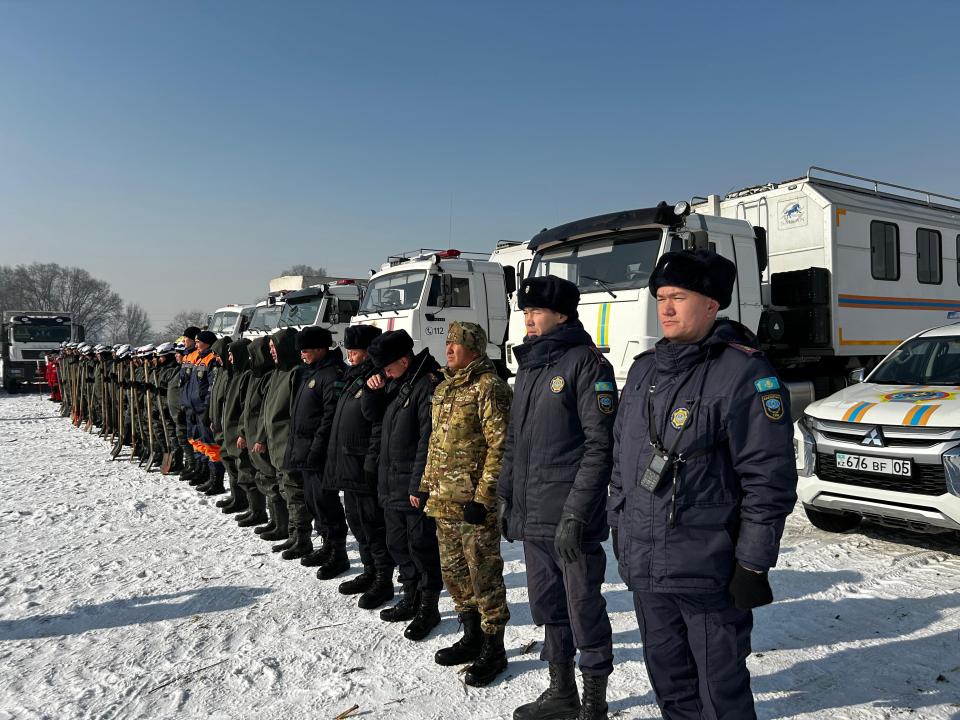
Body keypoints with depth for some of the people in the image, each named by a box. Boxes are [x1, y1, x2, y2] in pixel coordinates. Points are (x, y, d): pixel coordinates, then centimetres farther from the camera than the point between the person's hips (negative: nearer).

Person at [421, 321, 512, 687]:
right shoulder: (445, 387, 14)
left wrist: (483, 498, -20)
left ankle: (493, 650, 17)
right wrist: (427, 484, 17)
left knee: (484, 574, 1)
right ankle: (472, 638, 34)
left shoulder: (488, 387, -13)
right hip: (444, 501, 9)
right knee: (454, 572, 17)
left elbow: (500, 447, -18)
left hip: (475, 502, -9)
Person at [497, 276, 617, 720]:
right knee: (548, 607, 18)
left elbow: (600, 444, -16)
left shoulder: (585, 363, -10)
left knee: (584, 609, 4)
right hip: (531, 517, 8)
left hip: (571, 518, -8)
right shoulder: (528, 367, 15)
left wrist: (576, 514, -20)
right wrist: (506, 494, 16)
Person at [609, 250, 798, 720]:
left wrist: (753, 565, -15)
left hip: (709, 573, -6)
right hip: (643, 568, 7)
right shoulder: (644, 369, 9)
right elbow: (621, 457, 17)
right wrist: (619, 525, 16)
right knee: (669, 681, 21)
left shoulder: (744, 372, -13)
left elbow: (769, 478, -16)